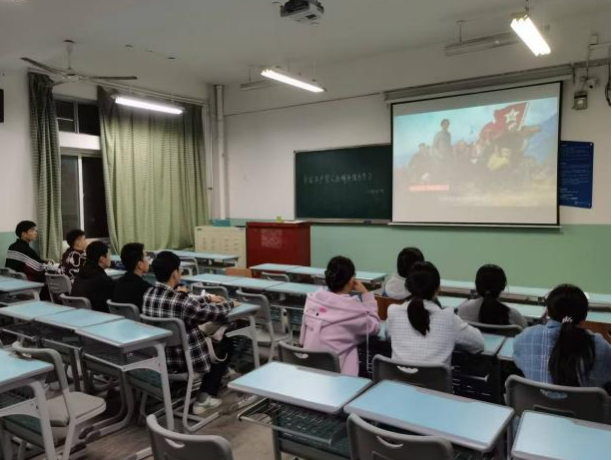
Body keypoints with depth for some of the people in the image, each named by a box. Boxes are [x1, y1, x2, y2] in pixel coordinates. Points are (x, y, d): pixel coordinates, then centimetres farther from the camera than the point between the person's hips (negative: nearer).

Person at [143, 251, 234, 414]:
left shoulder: (148, 295, -6)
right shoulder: (180, 300, -28)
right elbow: (219, 313, -16)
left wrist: (208, 298, 18)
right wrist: (229, 303, 5)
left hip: (158, 357, 8)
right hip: (182, 360, -8)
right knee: (225, 344, 15)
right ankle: (204, 398, 13)